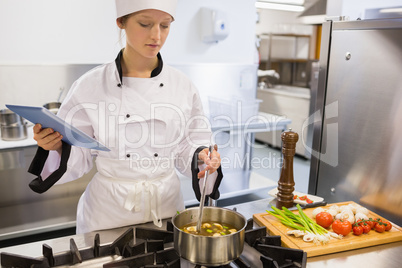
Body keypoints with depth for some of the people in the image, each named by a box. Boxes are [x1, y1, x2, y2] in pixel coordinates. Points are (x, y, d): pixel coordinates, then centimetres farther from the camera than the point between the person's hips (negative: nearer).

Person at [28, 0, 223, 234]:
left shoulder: (183, 86, -6)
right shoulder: (90, 87, -11)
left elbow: (186, 151, 1)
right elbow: (78, 160, -4)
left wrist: (201, 158, -19)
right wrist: (57, 147, -23)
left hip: (166, 205, 2)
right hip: (109, 211, -1)